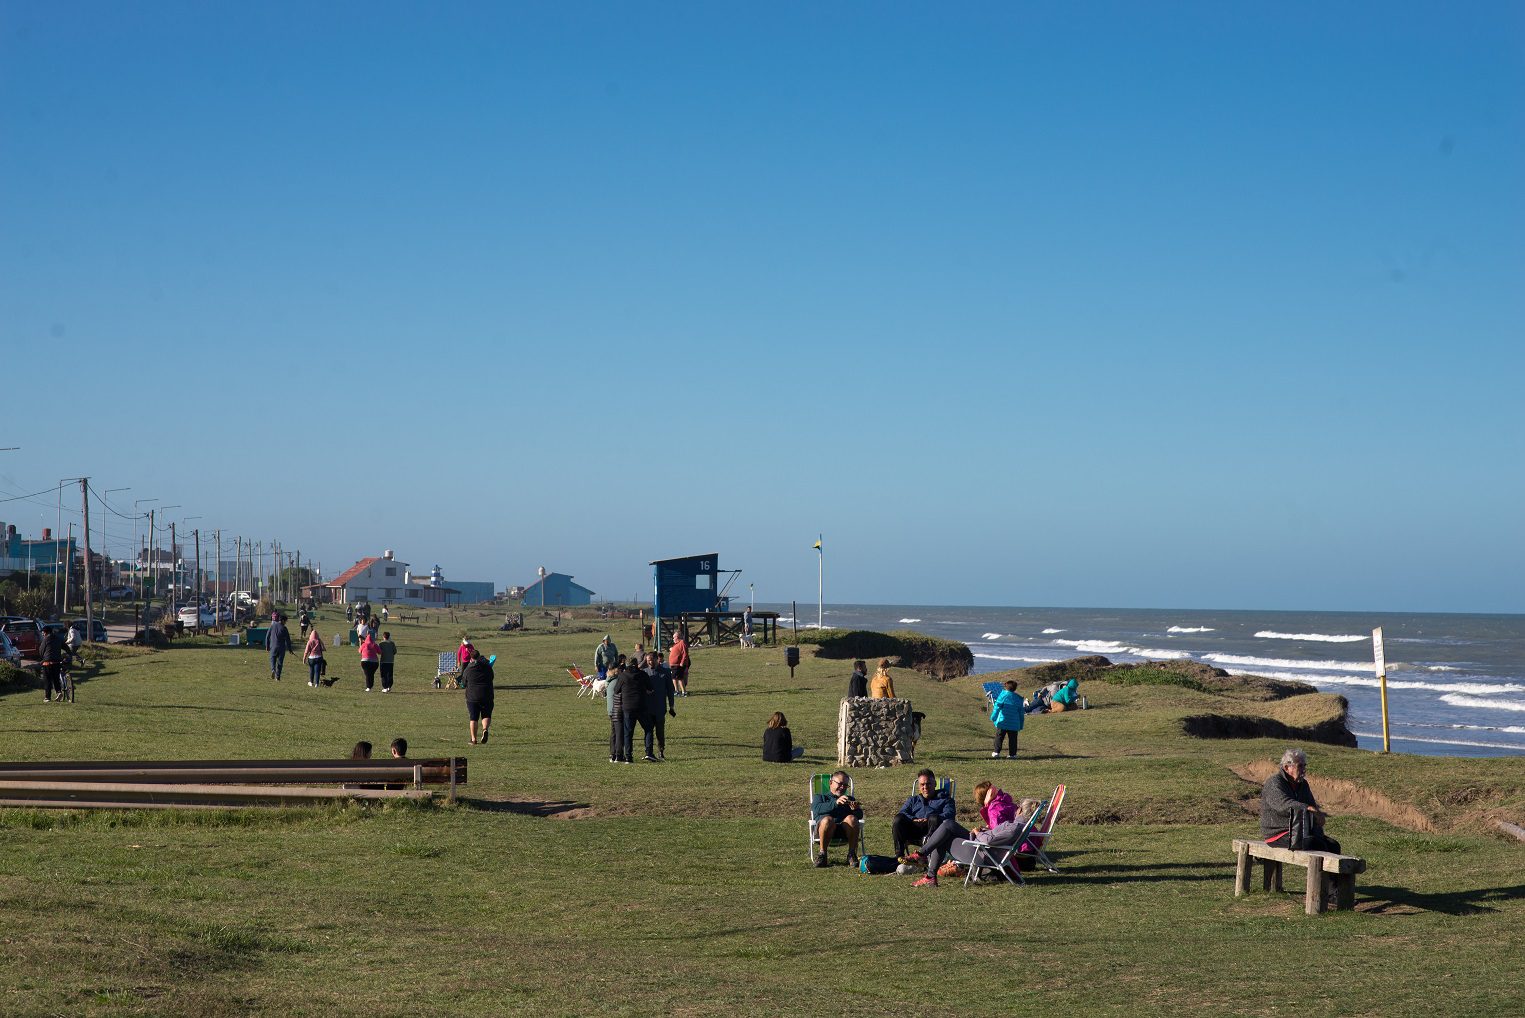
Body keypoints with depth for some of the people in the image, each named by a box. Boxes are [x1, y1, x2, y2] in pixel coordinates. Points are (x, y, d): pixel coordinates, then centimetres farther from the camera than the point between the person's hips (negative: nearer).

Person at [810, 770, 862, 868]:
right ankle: (822, 855, -26)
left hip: (845, 830, 2)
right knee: (827, 819, -37)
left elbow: (860, 815, 15)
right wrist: (835, 803, -16)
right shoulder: (820, 797, 25)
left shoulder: (849, 799, 34)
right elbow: (816, 808, -1)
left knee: (851, 819, -31)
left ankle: (852, 854, -25)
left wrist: (856, 809, -10)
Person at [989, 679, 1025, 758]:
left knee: (999, 737, 5)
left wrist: (993, 718, 0)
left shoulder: (1004, 694, -5)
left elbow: (997, 706, -7)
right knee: (1012, 738, 7)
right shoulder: (1019, 698, 7)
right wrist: (1021, 725, 16)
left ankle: (996, 752, 1)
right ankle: (1012, 754, 5)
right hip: (1014, 724, 3)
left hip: (1002, 722, -3)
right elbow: (1021, 712, 11)